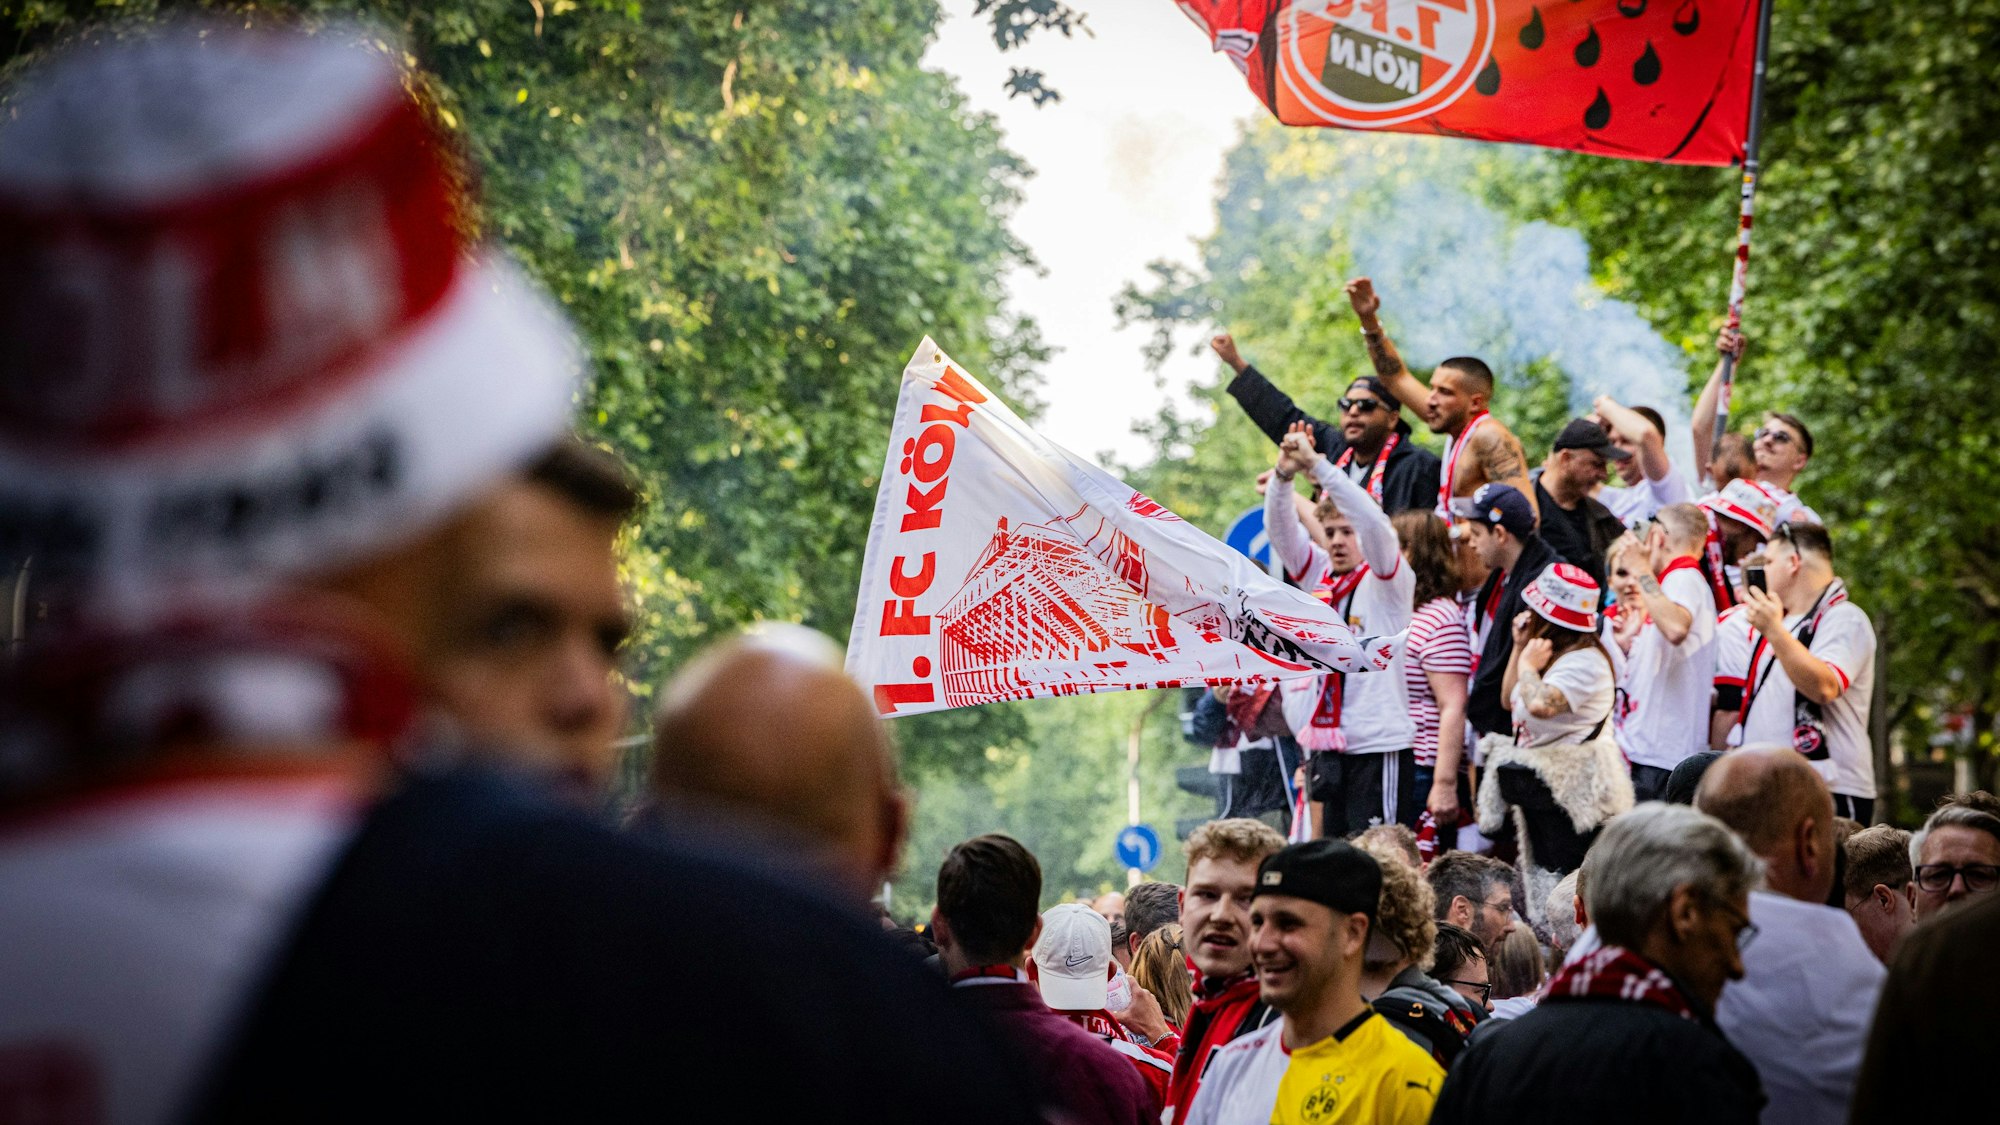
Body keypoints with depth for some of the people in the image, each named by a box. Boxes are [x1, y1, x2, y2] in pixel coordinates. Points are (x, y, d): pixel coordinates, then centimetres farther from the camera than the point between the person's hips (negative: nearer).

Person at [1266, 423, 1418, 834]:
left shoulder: (1386, 580, -3)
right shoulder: (1318, 577, 13)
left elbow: (1373, 522, -18)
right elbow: (1281, 530, 3)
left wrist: (1317, 464, -22)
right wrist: (1283, 475, -15)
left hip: (1379, 743, -6)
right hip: (1327, 746, 6)